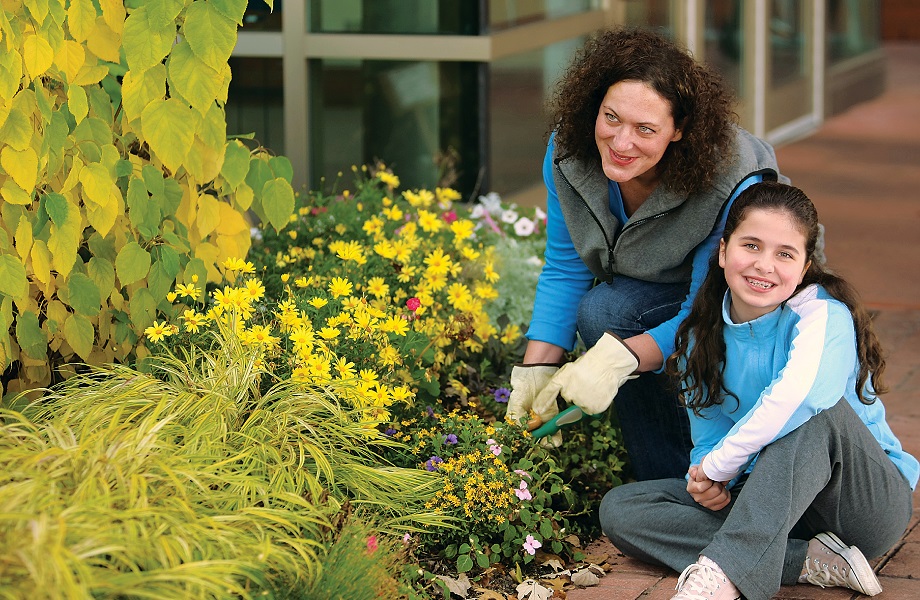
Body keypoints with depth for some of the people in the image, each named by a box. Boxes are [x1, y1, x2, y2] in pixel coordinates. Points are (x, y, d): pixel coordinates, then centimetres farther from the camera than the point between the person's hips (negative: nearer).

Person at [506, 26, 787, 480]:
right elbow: (563, 270, -10)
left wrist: (618, 360, -44)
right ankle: (667, 488, -7)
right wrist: (537, 369, -21)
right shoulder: (569, 150, -19)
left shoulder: (730, 187, -34)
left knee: (604, 311, -29)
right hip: (649, 295, 5)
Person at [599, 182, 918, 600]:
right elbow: (708, 438, 9)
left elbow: (796, 396, -38)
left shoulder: (823, 315, -17)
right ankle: (810, 562, -24)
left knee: (817, 409, -36)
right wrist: (707, 482, -15)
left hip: (874, 502, -6)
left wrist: (718, 465, -27)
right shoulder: (702, 337, 1)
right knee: (619, 508, -12)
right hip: (775, 503, 6)